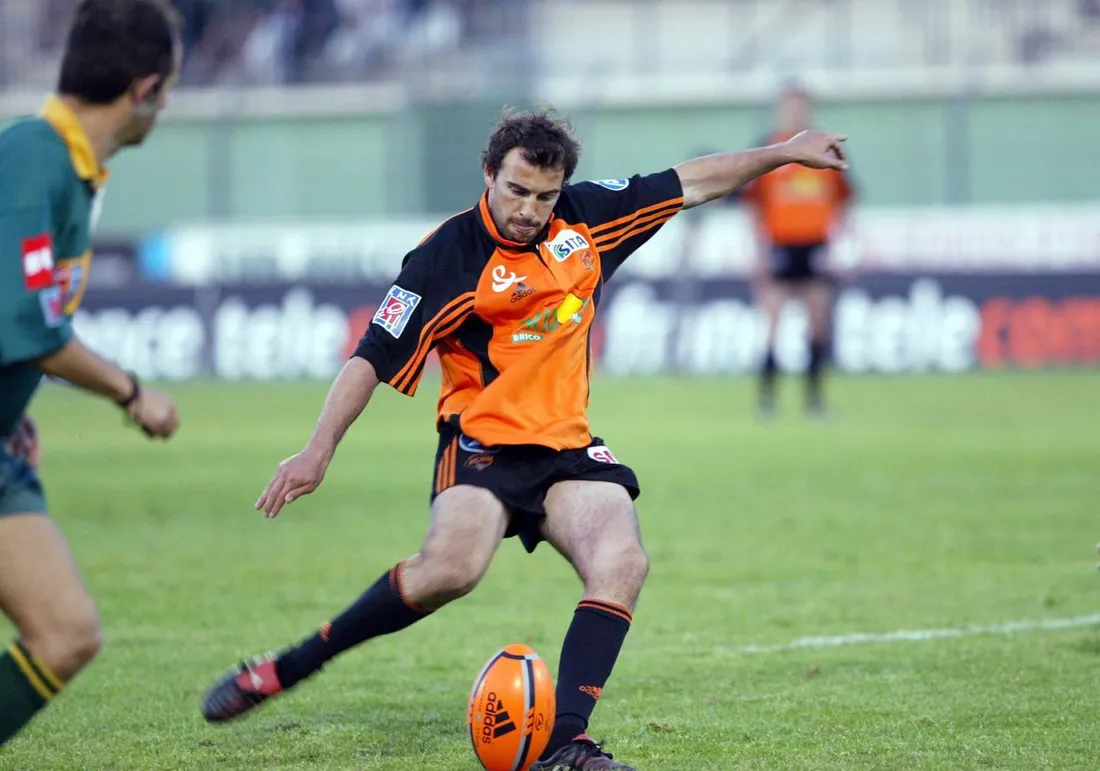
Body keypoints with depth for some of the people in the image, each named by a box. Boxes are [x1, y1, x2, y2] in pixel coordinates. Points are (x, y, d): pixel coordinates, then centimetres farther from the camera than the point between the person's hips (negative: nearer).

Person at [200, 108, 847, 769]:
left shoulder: (585, 218, 5)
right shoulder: (446, 258, -10)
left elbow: (691, 184, 17)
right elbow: (373, 359, -11)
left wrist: (785, 153, 21)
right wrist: (319, 451, -19)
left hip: (568, 448, 6)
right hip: (483, 441, -6)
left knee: (623, 562, -22)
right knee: (452, 567, -32)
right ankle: (284, 669, -20)